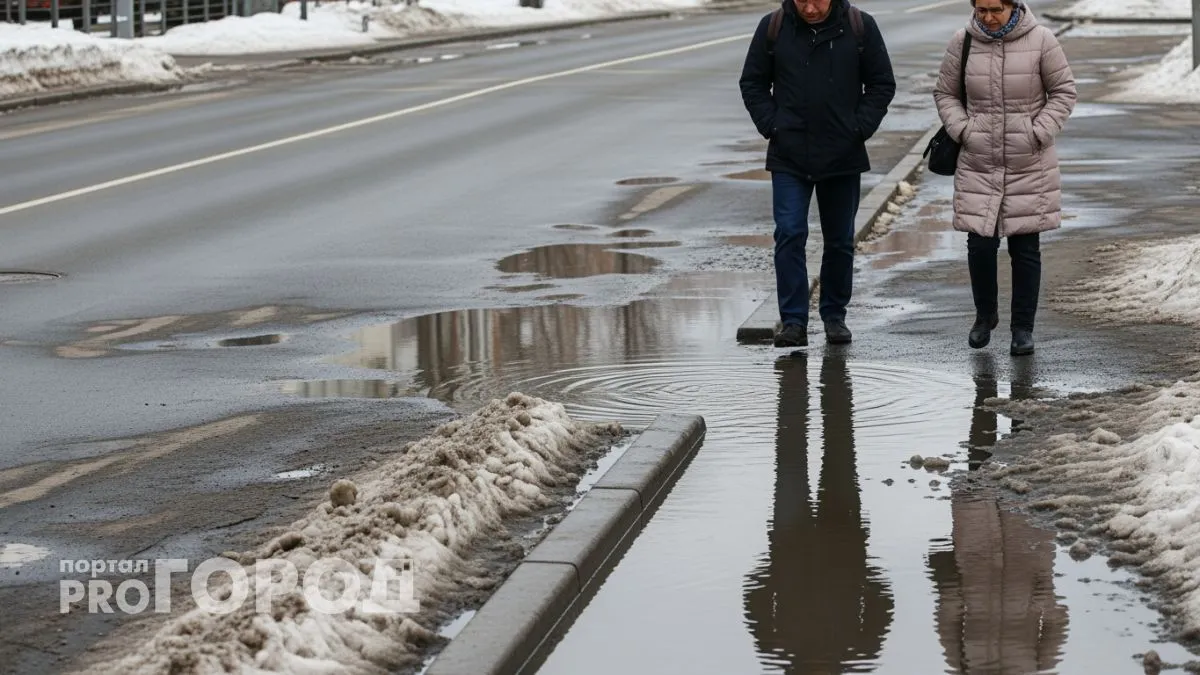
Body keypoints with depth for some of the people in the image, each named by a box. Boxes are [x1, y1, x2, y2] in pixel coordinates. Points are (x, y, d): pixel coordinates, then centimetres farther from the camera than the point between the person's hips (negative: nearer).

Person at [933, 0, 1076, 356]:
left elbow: (1063, 92, 0)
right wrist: (963, 131, -5)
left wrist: (1038, 133, -10)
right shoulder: (963, 42, -2)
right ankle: (985, 315, 25)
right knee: (980, 244, 0)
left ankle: (1023, 327, 17)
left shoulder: (1040, 40, -8)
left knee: (1025, 248, 5)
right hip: (978, 165, 1)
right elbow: (944, 93, 10)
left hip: (1030, 166, -1)